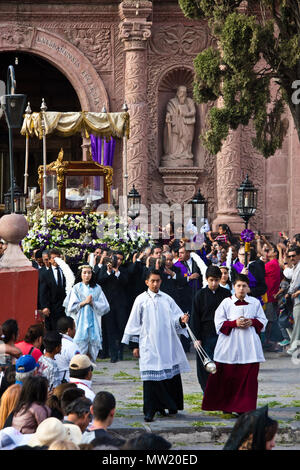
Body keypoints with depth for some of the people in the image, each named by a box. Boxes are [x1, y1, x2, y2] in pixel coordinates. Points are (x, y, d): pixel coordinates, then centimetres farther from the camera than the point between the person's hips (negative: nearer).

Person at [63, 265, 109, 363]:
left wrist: (92, 302, -9)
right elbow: (71, 307, -1)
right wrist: (85, 302, -10)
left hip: (94, 322, 2)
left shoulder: (97, 289, 10)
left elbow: (105, 307, 4)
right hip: (80, 322, -2)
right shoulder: (76, 288, 5)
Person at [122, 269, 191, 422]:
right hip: (149, 345, -3)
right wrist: (135, 345, 0)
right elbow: (134, 323, 3)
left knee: (171, 375, 4)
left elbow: (175, 317, 9)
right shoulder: (141, 300, 2)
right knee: (151, 377, -7)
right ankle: (150, 411, -4)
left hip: (167, 344, 3)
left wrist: (181, 320, -15)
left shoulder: (167, 299, 10)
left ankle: (170, 405, 19)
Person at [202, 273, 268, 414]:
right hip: (230, 345, -1)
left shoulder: (255, 303, 9)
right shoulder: (226, 303, 4)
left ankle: (245, 407, 5)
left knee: (248, 376, -2)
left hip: (249, 345, 1)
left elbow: (263, 321, 12)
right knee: (227, 376, 1)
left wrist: (252, 322, -8)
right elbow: (219, 323, 0)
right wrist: (235, 323, -14)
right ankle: (226, 406, 12)